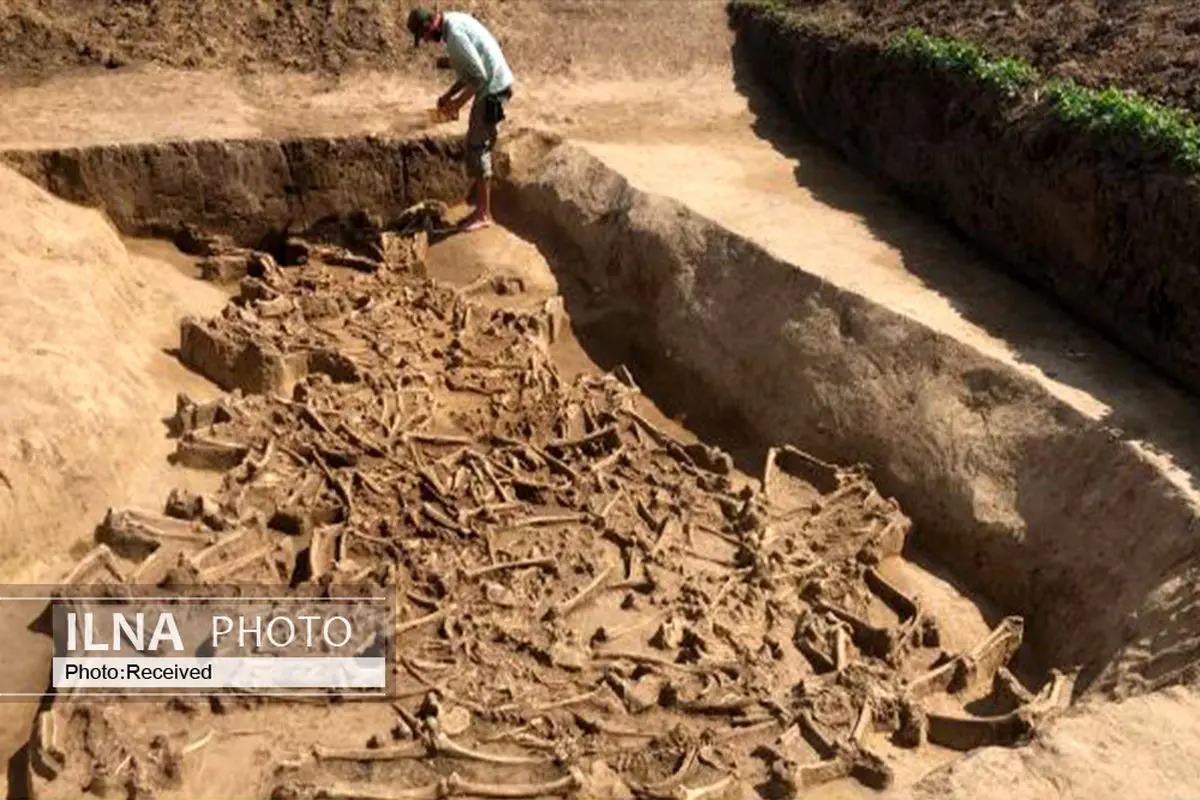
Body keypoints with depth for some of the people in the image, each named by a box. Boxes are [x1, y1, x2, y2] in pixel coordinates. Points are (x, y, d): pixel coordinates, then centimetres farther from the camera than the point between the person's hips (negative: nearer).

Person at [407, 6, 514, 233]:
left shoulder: (454, 34, -21)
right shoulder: (454, 21, 11)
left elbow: (479, 76, -22)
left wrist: (457, 102, -12)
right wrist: (449, 94, 13)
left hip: (492, 89, -10)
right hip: (491, 85, 10)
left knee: (477, 150, -4)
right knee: (476, 148, 13)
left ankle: (483, 214, 3)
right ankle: (481, 209, 20)